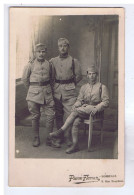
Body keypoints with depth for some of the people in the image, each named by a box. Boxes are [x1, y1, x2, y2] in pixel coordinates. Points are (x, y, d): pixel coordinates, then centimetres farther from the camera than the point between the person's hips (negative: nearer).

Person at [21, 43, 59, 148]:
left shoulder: (48, 64, 5)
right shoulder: (30, 64, -2)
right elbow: (24, 79, 7)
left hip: (47, 92, 2)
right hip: (34, 93, -2)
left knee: (51, 115, -2)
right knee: (35, 116, 5)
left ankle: (49, 139, 9)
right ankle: (36, 138, 20)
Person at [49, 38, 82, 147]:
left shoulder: (74, 61, 3)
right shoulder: (53, 61, 9)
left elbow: (78, 76, 8)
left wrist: (70, 85, 9)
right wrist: (55, 85, 11)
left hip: (69, 90, -2)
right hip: (56, 90, 2)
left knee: (69, 114, -5)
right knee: (58, 115, 7)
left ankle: (67, 137, 4)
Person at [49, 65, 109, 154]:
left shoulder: (102, 87, 7)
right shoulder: (83, 87, 21)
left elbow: (106, 102, -1)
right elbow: (80, 100, 15)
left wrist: (96, 109, -17)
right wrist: (75, 105, -8)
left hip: (95, 108, -4)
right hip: (84, 109, 4)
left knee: (76, 111, -29)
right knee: (76, 121, -28)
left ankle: (61, 131, -25)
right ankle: (75, 145, -25)